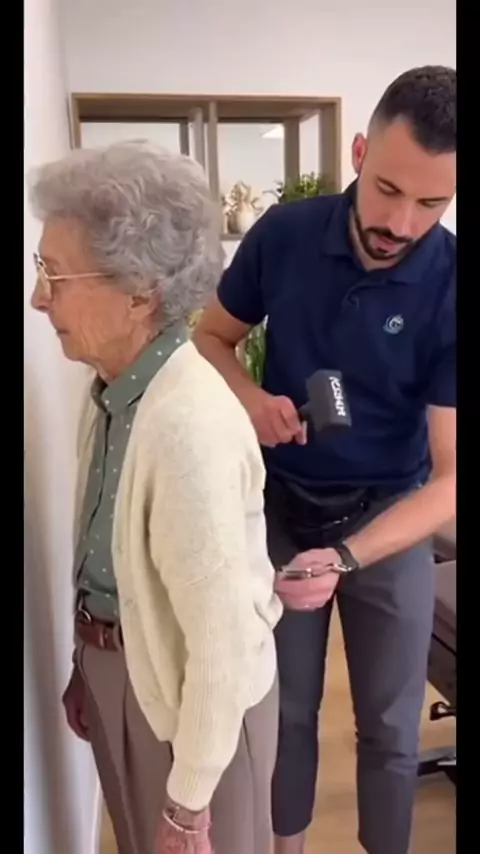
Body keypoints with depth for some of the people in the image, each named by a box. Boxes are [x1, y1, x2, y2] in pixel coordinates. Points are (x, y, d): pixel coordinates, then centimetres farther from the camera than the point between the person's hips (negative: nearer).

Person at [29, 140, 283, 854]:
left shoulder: (189, 426, -33)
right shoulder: (112, 386, -4)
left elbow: (224, 639, -28)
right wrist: (88, 665, 15)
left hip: (194, 694, -8)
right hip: (118, 666, 8)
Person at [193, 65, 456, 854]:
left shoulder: (449, 289, -20)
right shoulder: (284, 234, -14)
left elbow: (449, 477, -22)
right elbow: (212, 336, 2)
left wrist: (345, 557, -37)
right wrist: (248, 396, -20)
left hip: (390, 522, -1)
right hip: (281, 509, 2)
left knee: (390, 728, 14)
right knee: (284, 713, 19)